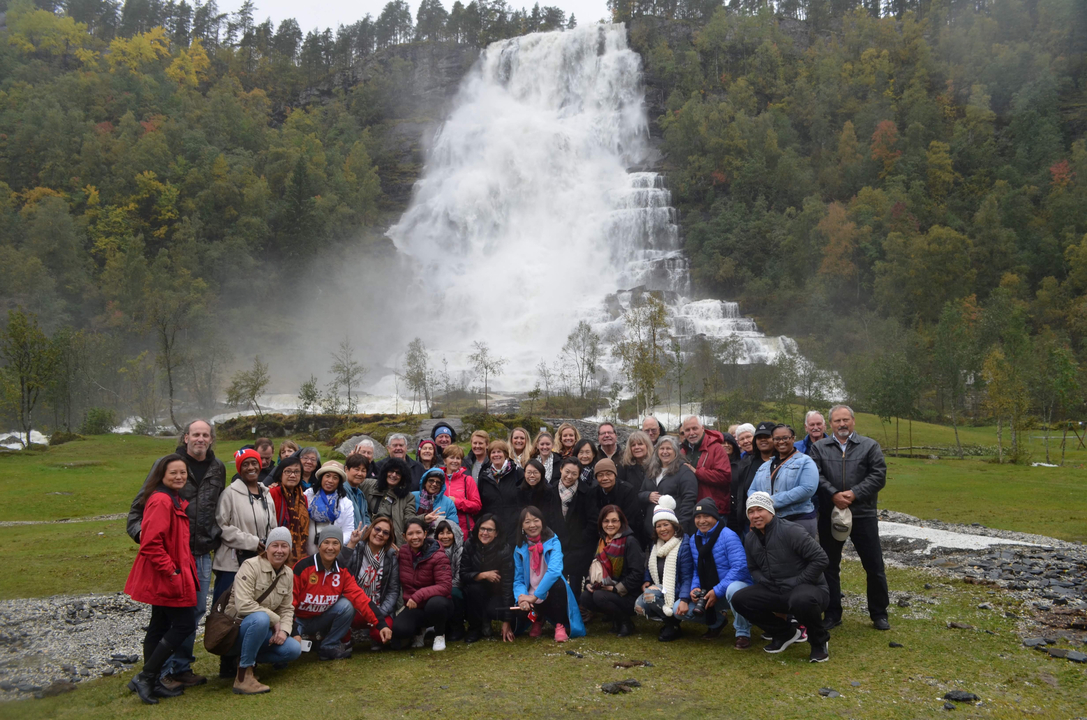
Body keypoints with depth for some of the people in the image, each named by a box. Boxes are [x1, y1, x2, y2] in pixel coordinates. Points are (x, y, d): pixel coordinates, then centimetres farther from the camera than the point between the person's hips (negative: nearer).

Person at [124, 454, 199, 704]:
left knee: (160, 626, 15)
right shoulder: (161, 501, -19)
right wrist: (170, 571, -21)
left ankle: (152, 682, 23)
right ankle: (145, 678, 1)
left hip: (171, 575, 10)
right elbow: (151, 543, -25)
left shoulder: (176, 500, 13)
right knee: (185, 625, -6)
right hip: (165, 577, -10)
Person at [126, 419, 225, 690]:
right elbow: (141, 502, 1)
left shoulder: (218, 469, 10)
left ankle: (182, 666, 23)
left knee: (196, 609, 10)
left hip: (202, 553, 5)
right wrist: (140, 531, -11)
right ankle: (168, 670, 11)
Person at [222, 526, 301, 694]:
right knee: (261, 618, -38)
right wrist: (275, 620, -20)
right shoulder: (251, 566, -15)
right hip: (236, 627, -6)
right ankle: (243, 676, -26)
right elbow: (243, 605, -25)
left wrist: (284, 629, -14)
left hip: (262, 630, 6)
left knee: (294, 650, -16)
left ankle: (247, 659, 5)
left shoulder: (288, 574, 5)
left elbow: (287, 608, 7)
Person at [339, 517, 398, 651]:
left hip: (379, 610, 1)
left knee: (380, 634, -31)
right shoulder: (356, 550, -1)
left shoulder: (392, 556, 3)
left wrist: (379, 615, -10)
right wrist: (351, 544, -22)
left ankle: (376, 639, 10)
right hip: (354, 608, -1)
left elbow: (393, 590, 2)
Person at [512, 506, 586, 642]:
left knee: (558, 582, -34)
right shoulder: (520, 548, -1)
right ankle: (538, 621, 13)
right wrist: (522, 597, -25)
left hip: (552, 596, -4)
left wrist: (535, 596, -33)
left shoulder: (553, 542, -11)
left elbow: (554, 570, -27)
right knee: (519, 608, -26)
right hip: (531, 599, 4)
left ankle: (560, 626, -12)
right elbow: (518, 580, -3)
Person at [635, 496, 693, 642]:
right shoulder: (654, 546, 12)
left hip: (675, 592, -6)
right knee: (639, 606, -20)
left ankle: (673, 627, -11)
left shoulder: (683, 546, -10)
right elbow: (649, 569, 21)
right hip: (658, 590, 6)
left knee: (651, 593, -31)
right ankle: (668, 620, 4)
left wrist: (684, 600, -28)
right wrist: (646, 582, -1)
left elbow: (687, 578, -15)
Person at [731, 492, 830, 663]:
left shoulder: (790, 531, -16)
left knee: (802, 600, -41)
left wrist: (796, 584, -17)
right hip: (775, 591, 7)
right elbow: (753, 569, 18)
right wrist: (767, 585, -3)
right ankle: (785, 633, 11)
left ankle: (819, 641, -6)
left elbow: (820, 559, -18)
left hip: (809, 588, -7)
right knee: (739, 600, -9)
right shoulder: (750, 539, 5)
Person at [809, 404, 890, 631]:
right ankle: (832, 614, 21)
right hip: (829, 514, 1)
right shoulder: (820, 448, 6)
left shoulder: (870, 446, 3)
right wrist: (833, 495, -18)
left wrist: (854, 494, -15)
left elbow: (879, 475, -6)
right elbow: (816, 476, -4)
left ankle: (879, 614, 22)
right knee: (830, 566, 9)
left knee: (874, 566, 5)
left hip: (863, 514, -1)